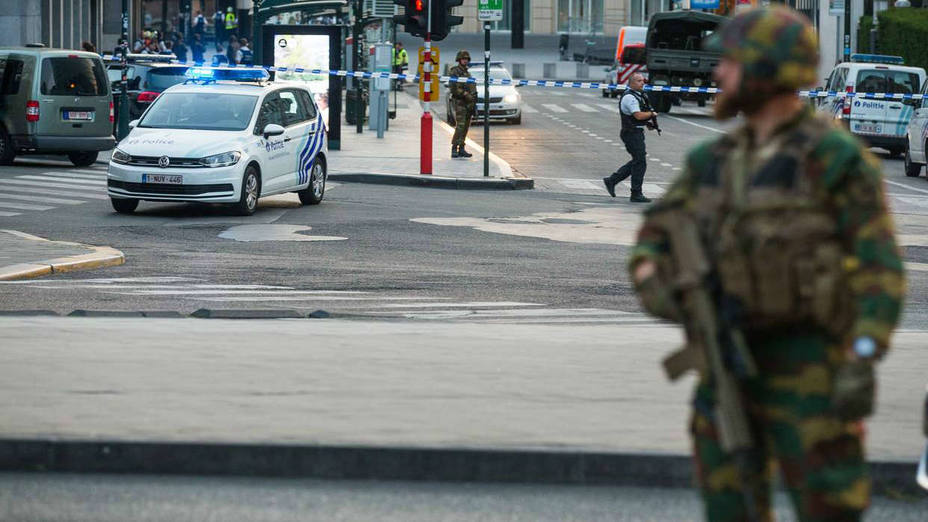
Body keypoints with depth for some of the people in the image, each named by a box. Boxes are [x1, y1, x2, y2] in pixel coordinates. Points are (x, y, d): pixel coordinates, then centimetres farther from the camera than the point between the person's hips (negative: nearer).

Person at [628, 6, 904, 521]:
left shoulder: (837, 159, -10)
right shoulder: (715, 160, 9)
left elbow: (881, 270, -13)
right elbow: (655, 237, 18)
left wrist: (862, 363, -23)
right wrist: (651, 282, -6)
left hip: (806, 367, -6)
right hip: (728, 363, 6)